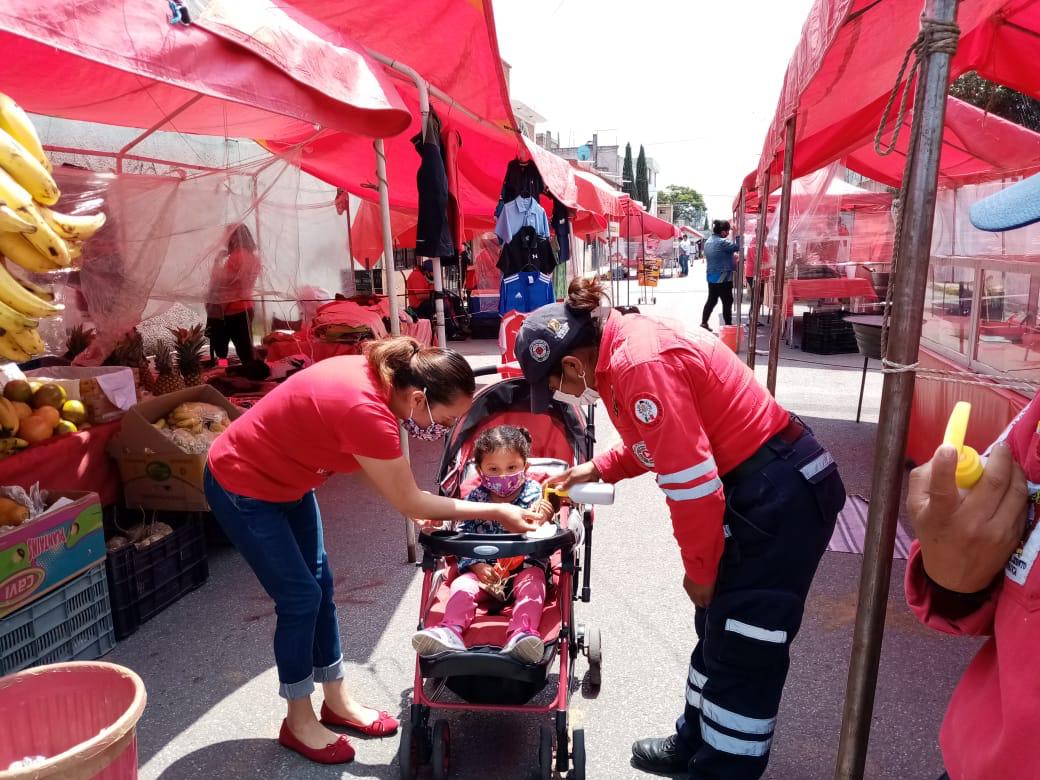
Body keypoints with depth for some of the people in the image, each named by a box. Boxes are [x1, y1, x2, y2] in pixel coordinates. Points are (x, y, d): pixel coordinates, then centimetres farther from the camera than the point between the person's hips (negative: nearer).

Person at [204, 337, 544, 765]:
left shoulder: (375, 374, -13)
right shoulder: (366, 411, -37)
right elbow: (409, 502, -24)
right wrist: (495, 511, -19)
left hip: (285, 480, 9)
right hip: (242, 487, -8)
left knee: (320, 585, 12)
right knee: (301, 597, -2)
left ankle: (338, 701, 28)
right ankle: (298, 723, 20)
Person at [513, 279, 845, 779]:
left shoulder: (642, 364, -26)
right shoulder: (625, 348, 5)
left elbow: (692, 480, -25)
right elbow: (658, 442, 21)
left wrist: (699, 568, -11)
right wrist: (596, 469, 22)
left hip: (782, 492, -10)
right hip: (757, 485, 10)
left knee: (744, 651, 4)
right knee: (719, 629, 21)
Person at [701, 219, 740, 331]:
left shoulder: (708, 242, 10)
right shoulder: (722, 242, -19)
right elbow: (737, 247, -18)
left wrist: (733, 261, 16)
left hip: (711, 276, 8)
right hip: (723, 278, -8)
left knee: (711, 300, 14)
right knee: (727, 302, 0)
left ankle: (704, 323, 13)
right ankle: (728, 325, 5)